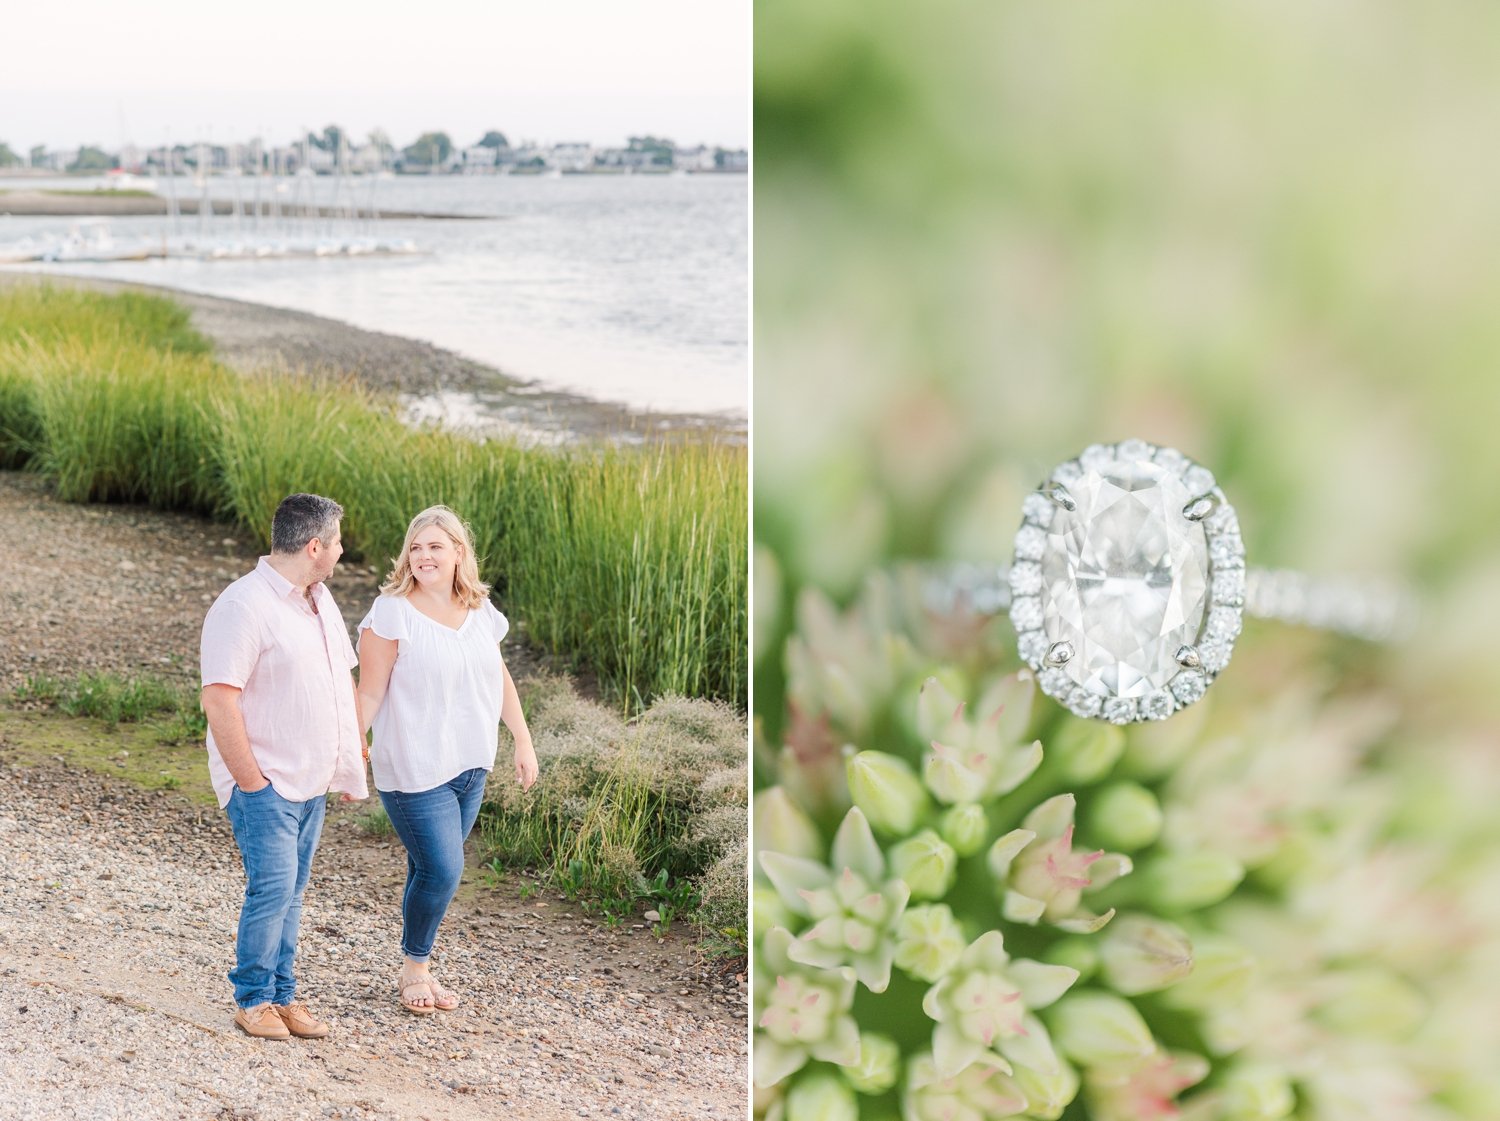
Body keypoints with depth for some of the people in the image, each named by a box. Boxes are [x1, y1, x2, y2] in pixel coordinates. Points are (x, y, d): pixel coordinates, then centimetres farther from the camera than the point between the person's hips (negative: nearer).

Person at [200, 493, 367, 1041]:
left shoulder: (319, 600, 12)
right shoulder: (243, 606, -17)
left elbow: (342, 678, 22)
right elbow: (218, 700, -20)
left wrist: (352, 755, 17)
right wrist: (251, 783, -18)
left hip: (311, 783, 8)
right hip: (265, 784, -8)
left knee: (290, 892, 12)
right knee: (272, 887, -8)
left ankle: (283, 995, 21)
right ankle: (254, 1000, 7)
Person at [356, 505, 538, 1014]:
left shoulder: (479, 610, 5)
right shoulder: (392, 613, -12)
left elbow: (500, 679, 15)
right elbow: (370, 693, -11)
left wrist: (524, 742, 15)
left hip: (469, 766, 5)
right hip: (414, 770, -5)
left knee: (430, 871, 12)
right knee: (441, 871, -8)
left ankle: (419, 968, 27)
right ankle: (413, 969, 15)